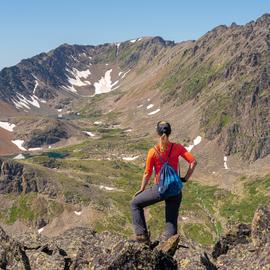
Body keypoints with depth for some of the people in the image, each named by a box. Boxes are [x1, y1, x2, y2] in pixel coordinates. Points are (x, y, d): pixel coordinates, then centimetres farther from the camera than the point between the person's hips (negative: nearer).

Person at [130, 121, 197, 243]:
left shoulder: (153, 152, -12)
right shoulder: (177, 148, -5)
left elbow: (147, 174, -6)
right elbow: (193, 162, -7)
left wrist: (141, 189, 7)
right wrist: (186, 178, 4)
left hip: (160, 188, -3)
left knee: (135, 204, 18)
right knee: (172, 220, 13)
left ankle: (142, 234, 14)